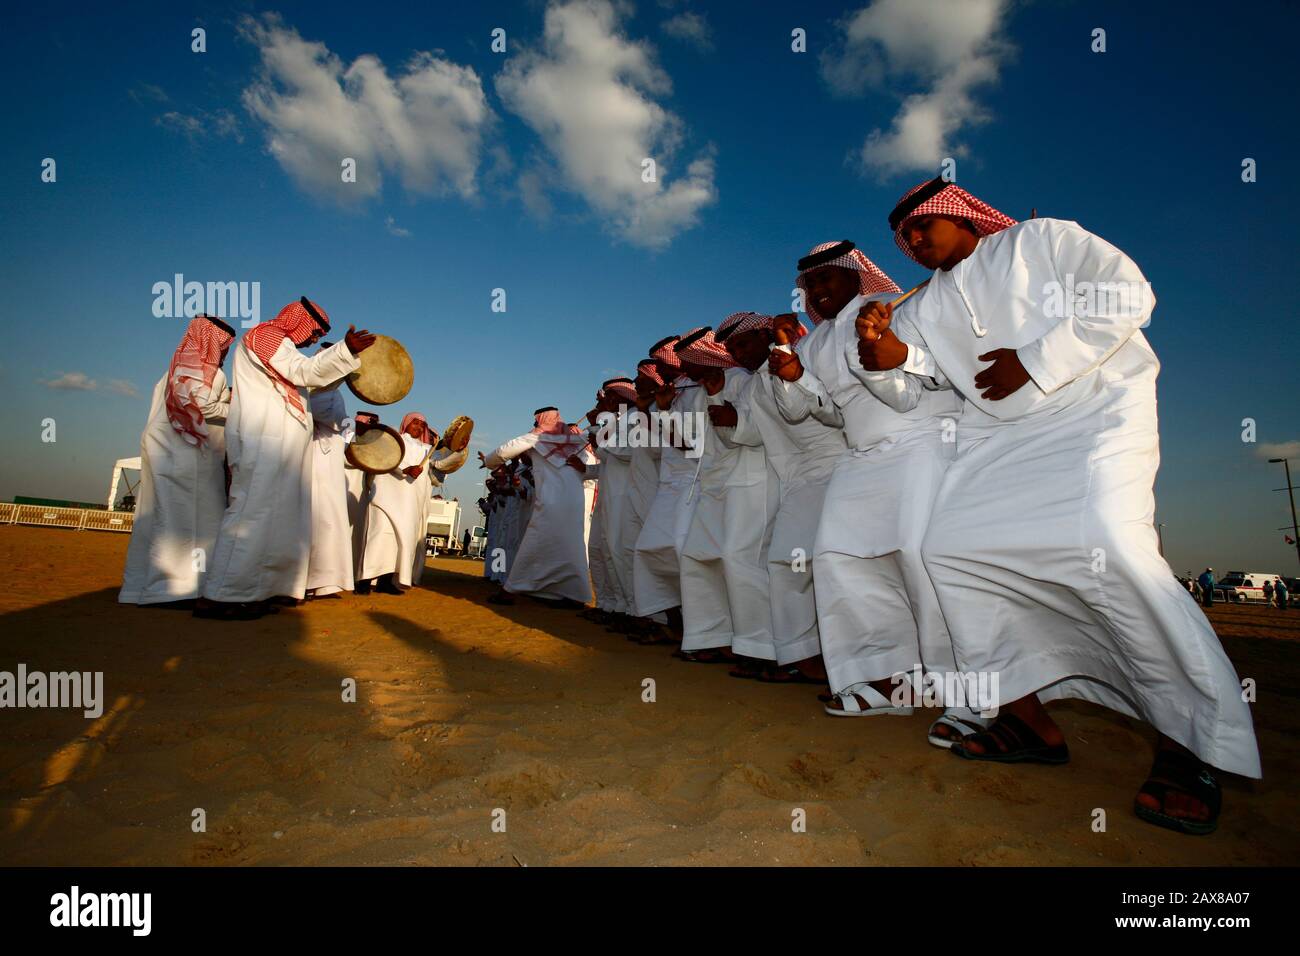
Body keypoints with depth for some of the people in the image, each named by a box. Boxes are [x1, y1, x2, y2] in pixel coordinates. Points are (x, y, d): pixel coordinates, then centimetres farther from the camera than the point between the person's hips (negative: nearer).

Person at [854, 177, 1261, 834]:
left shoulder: (1043, 239, 7)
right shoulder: (925, 306, 19)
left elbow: (1130, 293, -6)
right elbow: (906, 387, 6)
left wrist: (1035, 361, -13)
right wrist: (887, 355, -17)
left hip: (1098, 410, -5)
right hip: (998, 437, 6)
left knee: (1105, 540, -29)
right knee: (948, 548, -10)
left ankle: (1188, 741, -12)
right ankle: (1031, 721, -2)